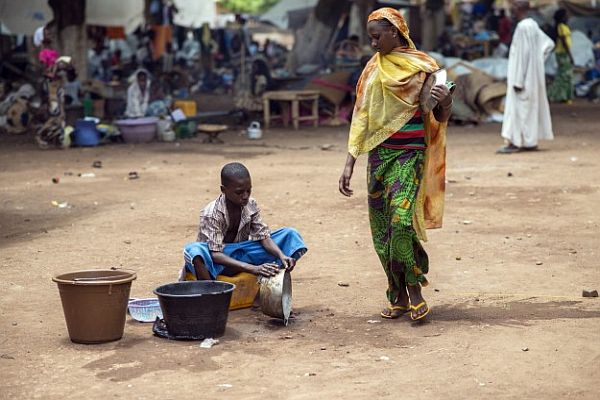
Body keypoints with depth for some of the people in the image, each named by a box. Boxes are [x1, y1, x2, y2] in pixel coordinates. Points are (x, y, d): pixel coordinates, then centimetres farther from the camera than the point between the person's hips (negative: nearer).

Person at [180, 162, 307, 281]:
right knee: (193, 250, -42)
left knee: (290, 234, -8)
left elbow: (264, 236, -7)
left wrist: (282, 256, -30)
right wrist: (253, 269, -41)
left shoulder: (251, 206, -7)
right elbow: (215, 254, -31)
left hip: (240, 256, 6)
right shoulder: (211, 213, -23)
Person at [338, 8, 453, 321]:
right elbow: (361, 118, 10)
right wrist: (349, 163, 5)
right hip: (378, 155, 5)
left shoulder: (422, 67, -3)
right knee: (381, 228, 3)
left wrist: (446, 101, -23)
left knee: (400, 221, -21)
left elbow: (439, 119, 0)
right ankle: (399, 296, 14)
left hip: (409, 155, -4)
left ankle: (414, 288, -4)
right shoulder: (373, 69, 9)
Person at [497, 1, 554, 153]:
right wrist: (538, 59, 11)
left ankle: (515, 142, -5)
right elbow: (549, 43, 17)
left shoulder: (522, 27, -19)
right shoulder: (532, 25, 9)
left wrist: (517, 81, -21)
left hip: (525, 75, -9)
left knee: (518, 106, -6)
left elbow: (522, 54, -22)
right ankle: (531, 141, 17)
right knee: (531, 106, 12)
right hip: (533, 74, 10)